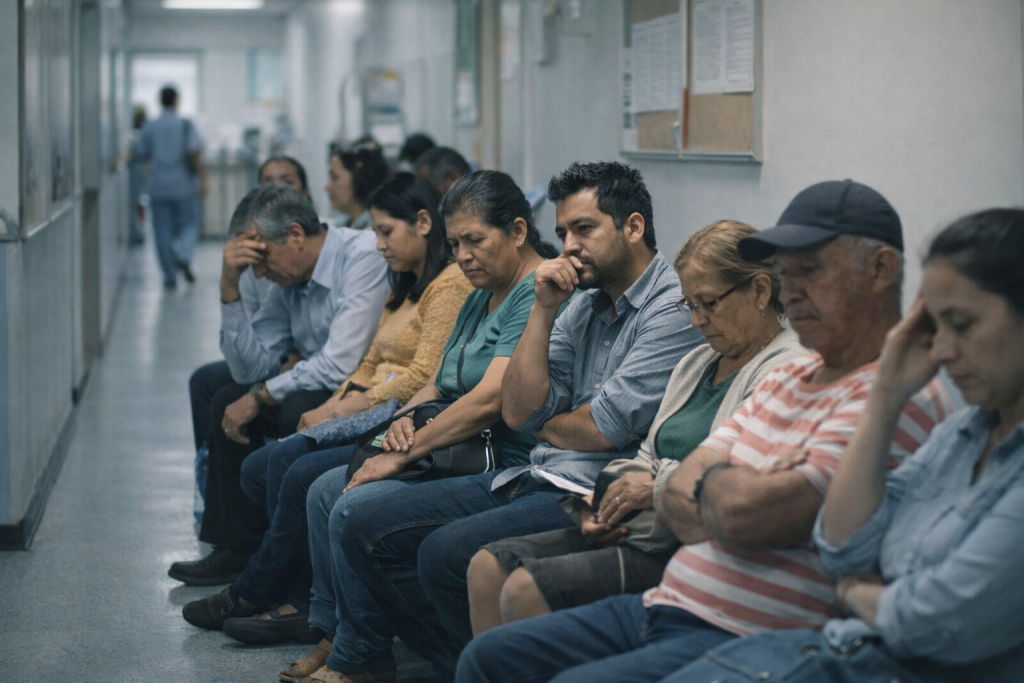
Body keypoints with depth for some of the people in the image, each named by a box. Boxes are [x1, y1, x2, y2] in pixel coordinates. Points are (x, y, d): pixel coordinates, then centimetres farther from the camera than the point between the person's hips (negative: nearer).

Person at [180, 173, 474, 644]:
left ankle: (254, 592, -5)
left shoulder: (451, 284, -8)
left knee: (303, 473, -26)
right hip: (371, 418, 10)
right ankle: (302, 601, -13)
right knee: (260, 468, -8)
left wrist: (342, 411, -13)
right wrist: (329, 408, 2)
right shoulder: (404, 289, 24)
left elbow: (423, 378, -17)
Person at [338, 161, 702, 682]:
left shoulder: (675, 308, -11)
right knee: (367, 531, 2)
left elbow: (605, 428, -16)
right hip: (538, 478, 9)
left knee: (447, 551, -29)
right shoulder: (583, 306, 15)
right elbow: (519, 410, 6)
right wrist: (543, 309, -1)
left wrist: (545, 424, 5)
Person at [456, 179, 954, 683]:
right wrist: (749, 491, -9)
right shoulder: (785, 381, 17)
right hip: (669, 605, 10)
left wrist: (714, 479, 0)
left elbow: (744, 513, -23)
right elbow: (675, 501, 12)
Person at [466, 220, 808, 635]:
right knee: (488, 567, -4)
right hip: (643, 529, 10)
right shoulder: (697, 363, 23)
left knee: (526, 590, -22)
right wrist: (604, 499, 3)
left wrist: (658, 487, -15)